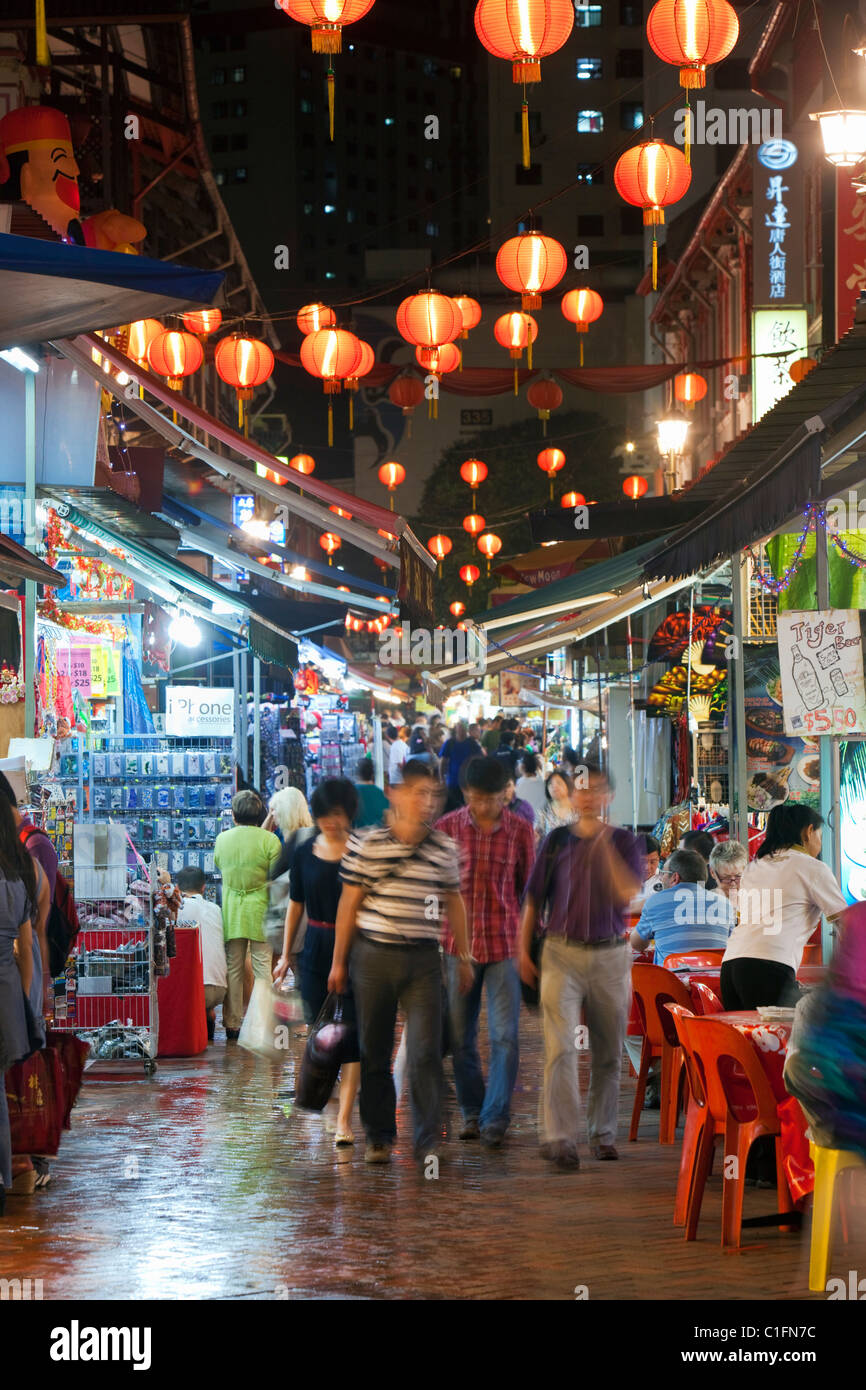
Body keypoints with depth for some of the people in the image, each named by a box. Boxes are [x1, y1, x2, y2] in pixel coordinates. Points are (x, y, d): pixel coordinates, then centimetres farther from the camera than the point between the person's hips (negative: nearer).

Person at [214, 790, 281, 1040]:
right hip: (260, 911, -3)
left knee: (233, 967, 8)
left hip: (231, 913, 3)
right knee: (263, 965, 3)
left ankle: (232, 1024, 10)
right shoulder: (269, 840, -9)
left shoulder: (222, 839, 1)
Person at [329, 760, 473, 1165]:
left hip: (423, 959, 1)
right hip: (374, 954, -1)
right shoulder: (367, 845, -1)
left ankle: (428, 1140, -1)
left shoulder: (444, 849, 6)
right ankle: (379, 1137, 18)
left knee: (426, 1051, -8)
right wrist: (339, 961, 4)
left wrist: (463, 956, 19)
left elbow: (453, 903, 17)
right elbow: (349, 903, 3)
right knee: (374, 1051, 6)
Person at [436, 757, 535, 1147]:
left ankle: (495, 1118, 2)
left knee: (504, 1037, -6)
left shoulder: (520, 831, 0)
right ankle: (471, 1111, 22)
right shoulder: (447, 828, -1)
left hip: (505, 945, -1)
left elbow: (528, 889, 9)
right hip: (458, 943, 1)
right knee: (460, 1037, 7)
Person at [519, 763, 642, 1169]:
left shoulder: (624, 842, 4)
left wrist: (604, 845, -17)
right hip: (562, 952, -1)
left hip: (610, 955, 1)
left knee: (609, 1051, 8)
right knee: (560, 1047, -13)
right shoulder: (556, 841, 6)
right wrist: (523, 951, 6)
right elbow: (534, 898, 10)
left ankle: (602, 1132, 21)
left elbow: (626, 893, -12)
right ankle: (558, 1136, -17)